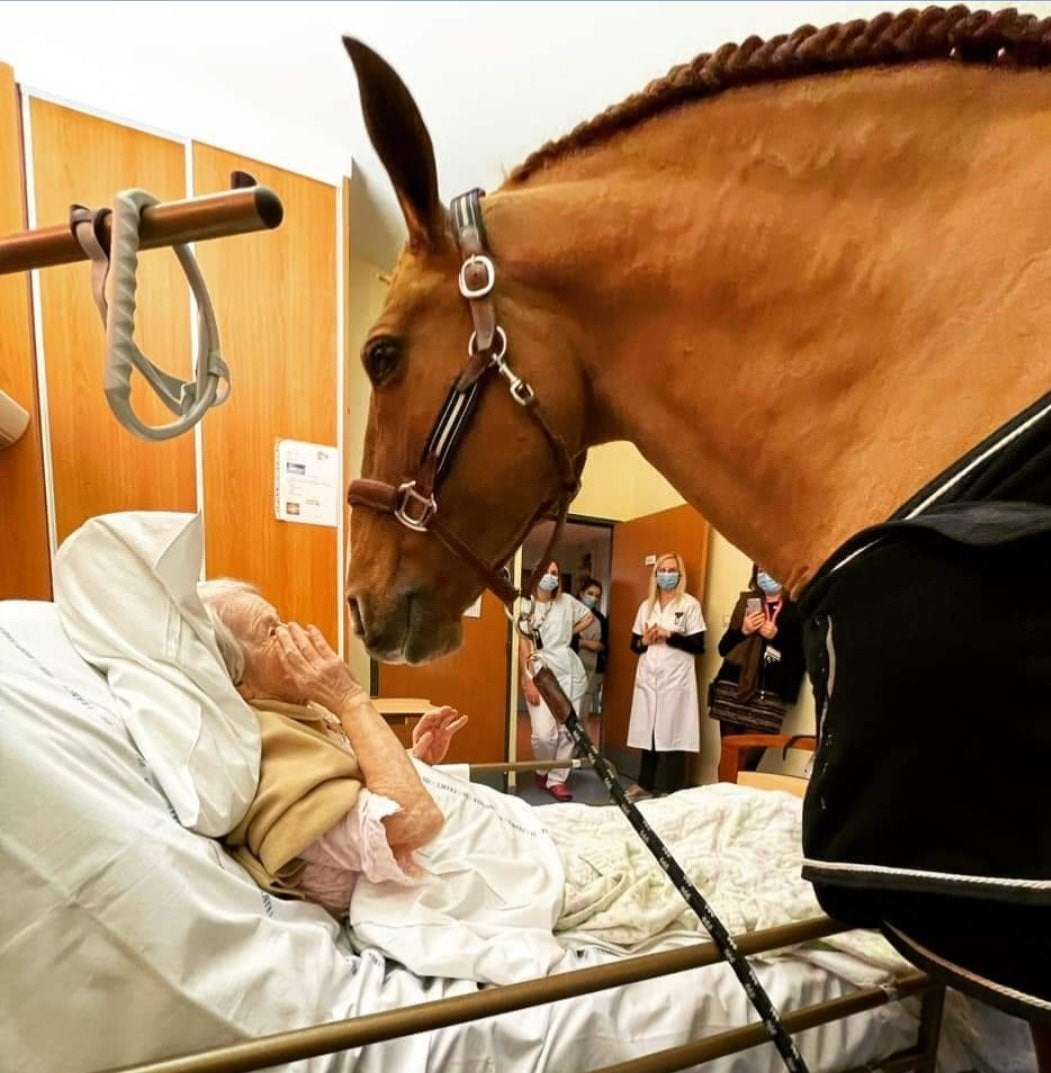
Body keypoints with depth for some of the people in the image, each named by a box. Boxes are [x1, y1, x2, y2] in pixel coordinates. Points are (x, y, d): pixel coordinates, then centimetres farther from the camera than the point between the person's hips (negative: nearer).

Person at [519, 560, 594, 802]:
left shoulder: (567, 601, 7)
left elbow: (589, 617, 25)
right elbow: (523, 646, -7)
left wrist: (570, 632, 11)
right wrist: (528, 681, -13)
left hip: (570, 671, 4)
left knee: (568, 730, 2)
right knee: (544, 733, -12)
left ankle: (557, 779, 17)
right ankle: (542, 772, 17)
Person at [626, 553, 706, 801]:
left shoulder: (690, 604, -1)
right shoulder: (646, 605, 12)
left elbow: (698, 645, -6)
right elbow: (634, 644, 15)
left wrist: (669, 635, -15)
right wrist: (645, 641, -6)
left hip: (675, 679, -4)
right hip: (648, 678, 4)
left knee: (674, 734, -5)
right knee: (647, 732, 7)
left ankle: (676, 792, 6)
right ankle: (645, 785, 21)